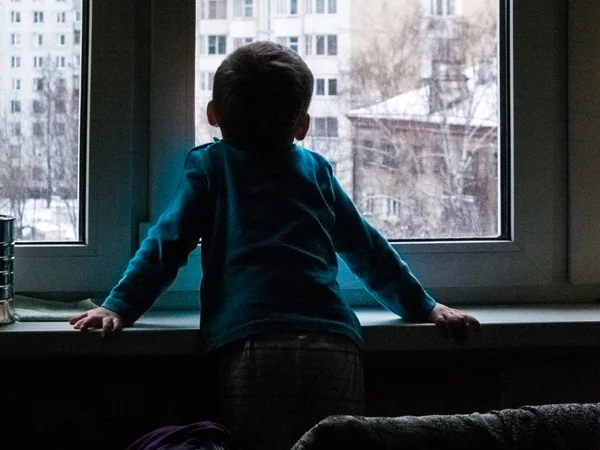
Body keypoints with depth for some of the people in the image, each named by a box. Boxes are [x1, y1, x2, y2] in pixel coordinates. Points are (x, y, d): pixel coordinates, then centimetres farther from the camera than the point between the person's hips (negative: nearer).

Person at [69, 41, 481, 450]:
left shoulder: (208, 164, 19)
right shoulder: (316, 169, 25)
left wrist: (119, 306, 9)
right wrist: (424, 306, 36)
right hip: (334, 342, 2)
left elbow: (169, 241, 8)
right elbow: (365, 247, 29)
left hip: (253, 343, -2)